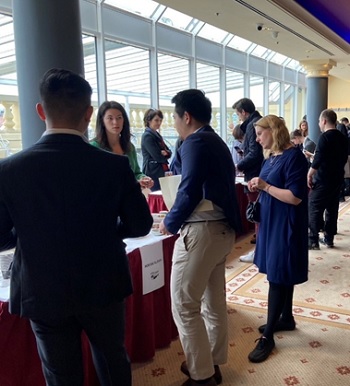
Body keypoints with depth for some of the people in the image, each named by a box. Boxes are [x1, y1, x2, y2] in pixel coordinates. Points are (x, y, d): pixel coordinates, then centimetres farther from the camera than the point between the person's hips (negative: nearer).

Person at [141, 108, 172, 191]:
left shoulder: (157, 135, 17)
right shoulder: (147, 136, -10)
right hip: (154, 172, -8)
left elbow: (169, 151, 12)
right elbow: (158, 157, -15)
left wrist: (166, 153, -11)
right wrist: (166, 155, 4)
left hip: (162, 171, 8)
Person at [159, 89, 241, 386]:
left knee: (184, 306, 0)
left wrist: (169, 223, -3)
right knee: (214, 301, 17)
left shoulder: (195, 142, -12)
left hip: (202, 231, -10)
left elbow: (190, 192, -18)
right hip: (223, 228, 10)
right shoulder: (217, 142, 16)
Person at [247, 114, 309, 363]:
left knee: (278, 277, -3)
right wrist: (258, 187, -3)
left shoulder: (294, 156, -18)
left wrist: (265, 186, -20)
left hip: (286, 225, -9)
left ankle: (268, 336, 6)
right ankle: (286, 318, 35)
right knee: (280, 275, 18)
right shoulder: (271, 156, 9)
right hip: (271, 222, 9)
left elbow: (296, 197, -22)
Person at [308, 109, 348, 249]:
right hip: (337, 178, 8)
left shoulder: (325, 136, -14)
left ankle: (313, 240, -3)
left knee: (314, 208, -3)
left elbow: (318, 159, -20)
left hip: (323, 179, -8)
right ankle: (329, 239, 18)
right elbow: (344, 158, 17)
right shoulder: (342, 138, 11)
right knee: (332, 208, 12)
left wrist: (309, 175, -12)